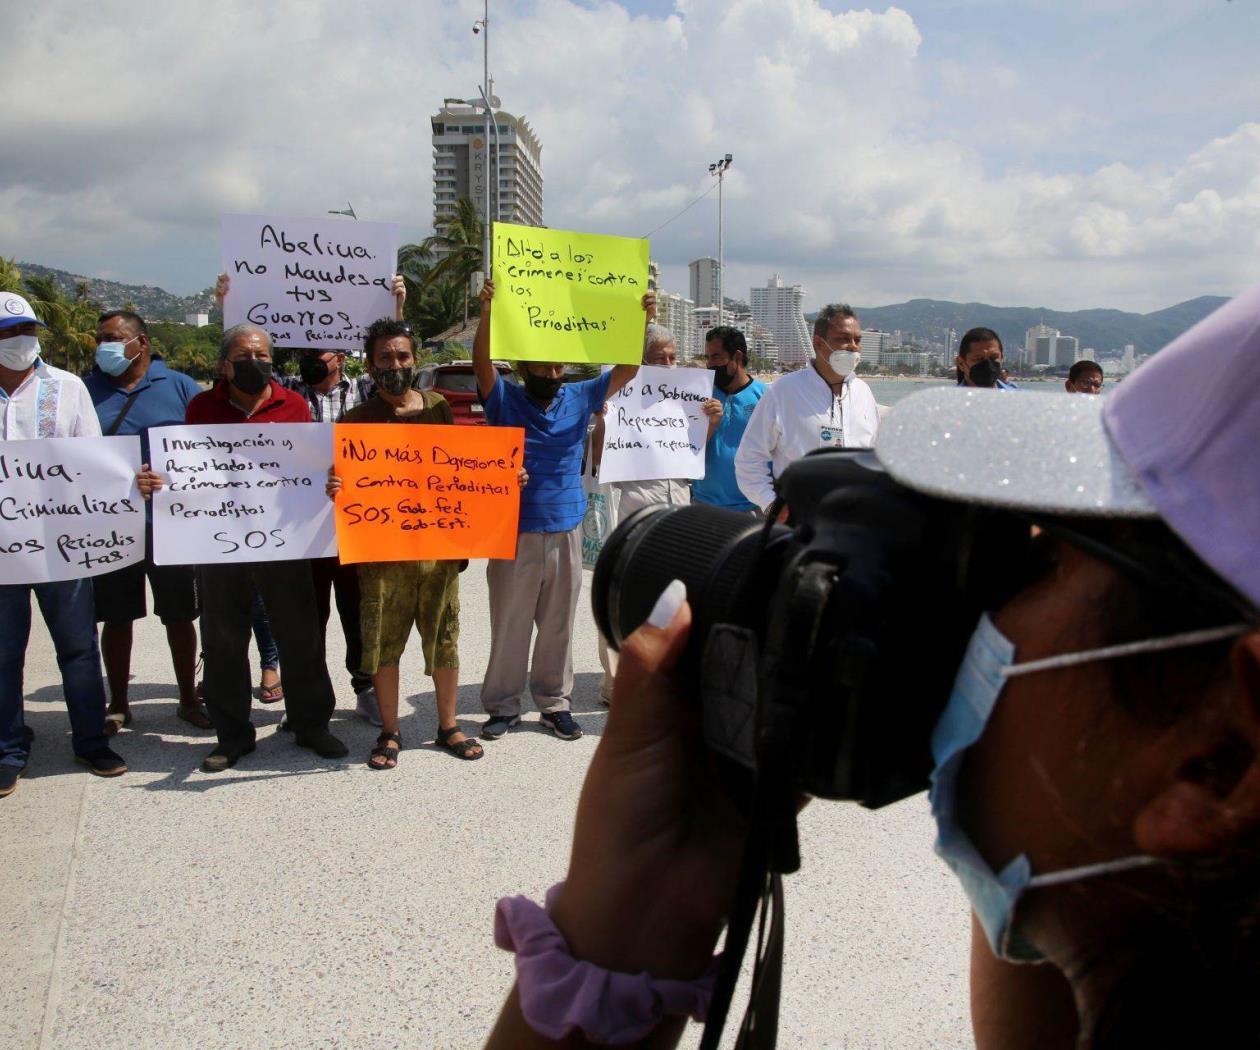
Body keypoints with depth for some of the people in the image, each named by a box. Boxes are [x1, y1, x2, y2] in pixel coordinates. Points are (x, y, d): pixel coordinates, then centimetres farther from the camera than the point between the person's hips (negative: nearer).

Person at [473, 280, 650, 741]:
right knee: (509, 625, 6)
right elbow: (482, 363, -18)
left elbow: (626, 369, 1)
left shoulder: (580, 398, 5)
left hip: (565, 532, 3)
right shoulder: (505, 399, -2)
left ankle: (555, 703, 23)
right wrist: (487, 313, -33)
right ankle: (503, 705, 18)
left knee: (558, 625, 12)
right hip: (515, 531, -2)